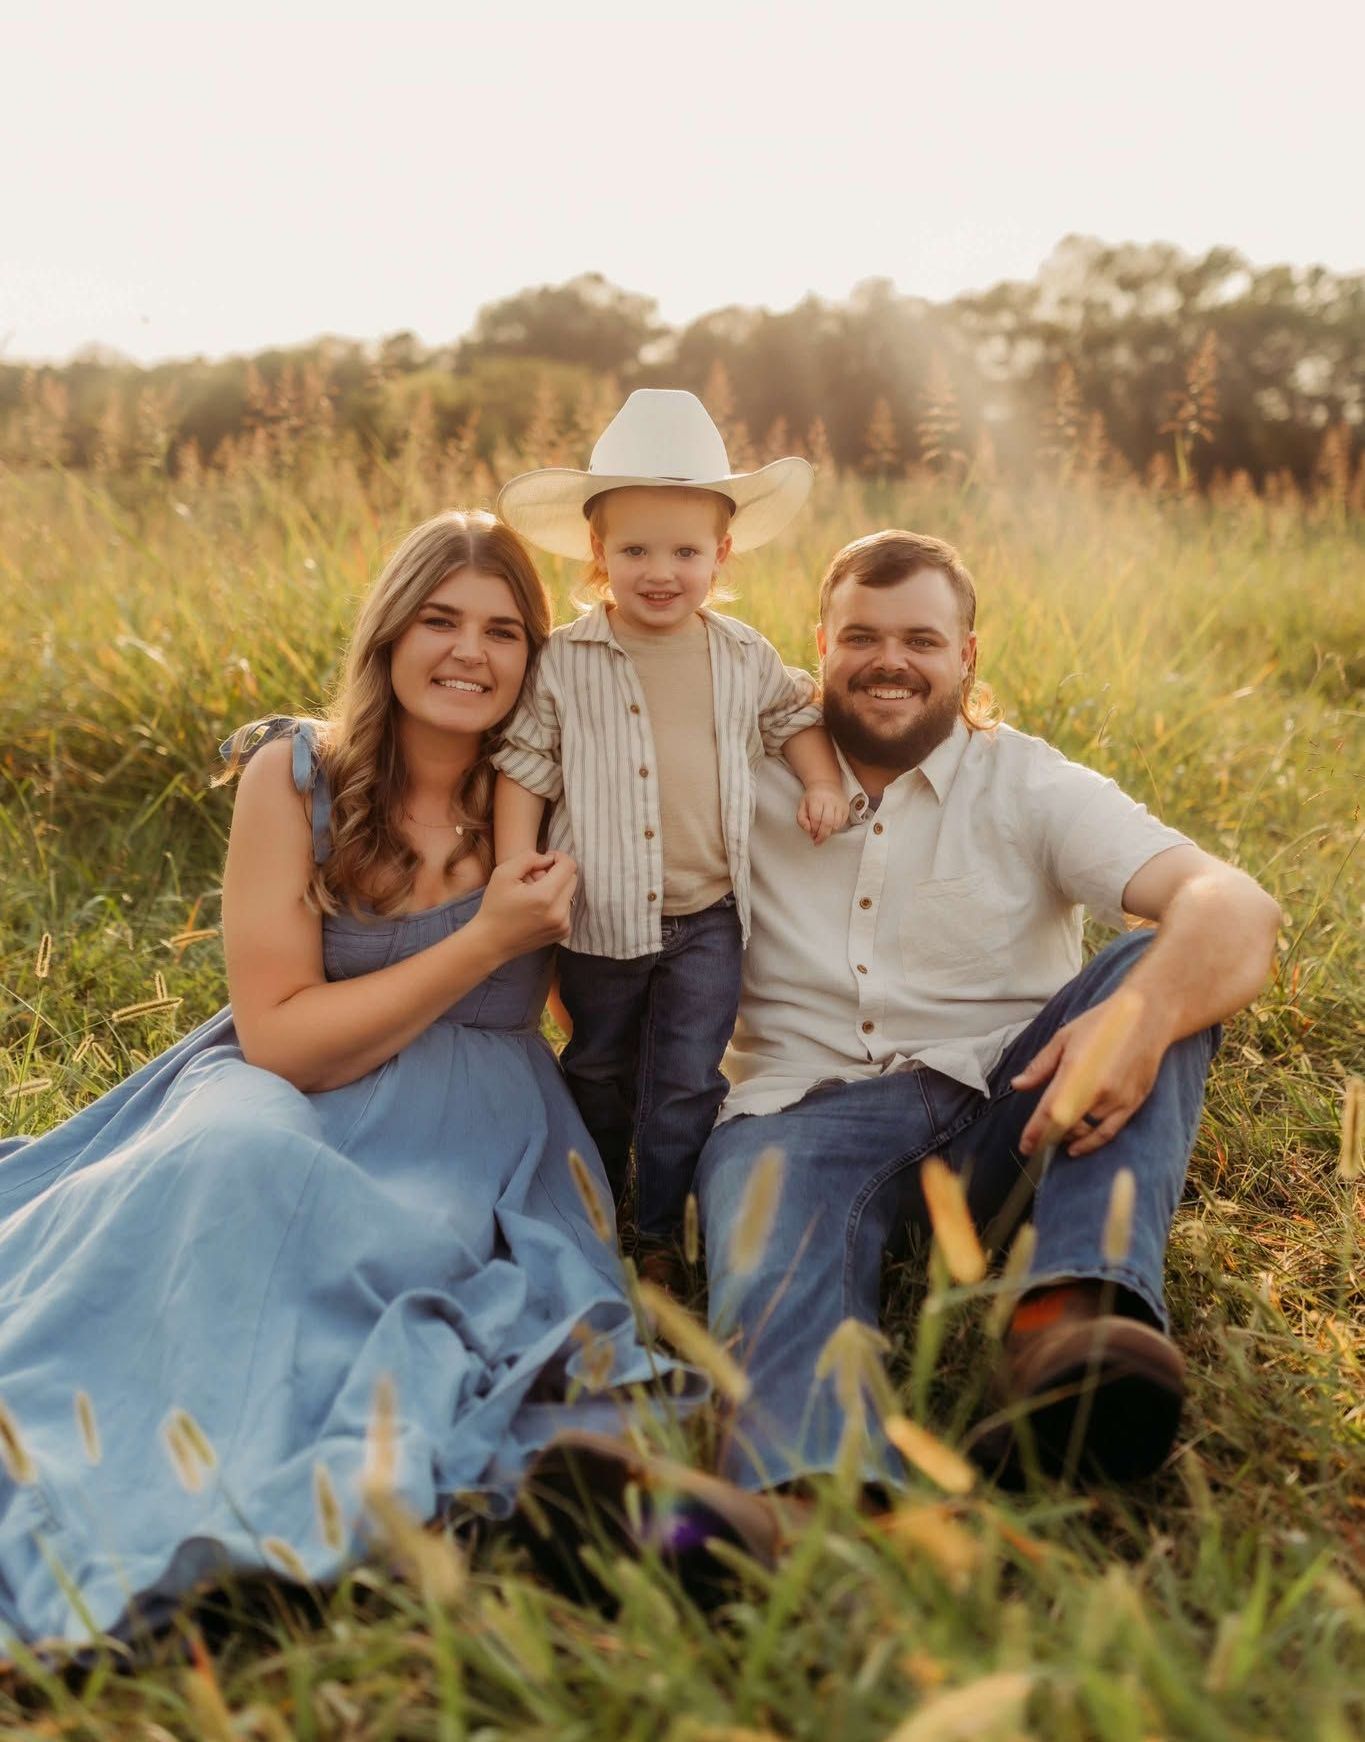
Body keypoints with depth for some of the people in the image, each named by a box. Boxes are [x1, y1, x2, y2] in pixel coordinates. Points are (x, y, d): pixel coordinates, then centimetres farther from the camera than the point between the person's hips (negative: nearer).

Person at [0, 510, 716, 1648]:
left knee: (414, 1246, -32)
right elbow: (279, 1037, -8)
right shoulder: (295, 776, -3)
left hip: (470, 1138, 1)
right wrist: (487, 941, -15)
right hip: (283, 1100, -1)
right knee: (231, 1161, -34)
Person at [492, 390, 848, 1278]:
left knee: (685, 1082, 2)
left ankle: (660, 1237, 21)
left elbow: (797, 714, 18)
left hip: (707, 920, 1)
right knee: (598, 1076, 18)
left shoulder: (744, 657, 1)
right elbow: (523, 770, -4)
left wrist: (823, 782, 1)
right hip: (599, 918, 0)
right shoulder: (563, 664, -7)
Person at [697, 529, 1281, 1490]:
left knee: (1163, 962, -23)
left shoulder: (1031, 788, 4)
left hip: (1003, 1108, 1)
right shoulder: (753, 783, 11)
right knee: (779, 1285, -34)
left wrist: (1140, 1017, -35)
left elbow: (1238, 906, -11)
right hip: (808, 1105, 0)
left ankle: (1074, 1316, -42)